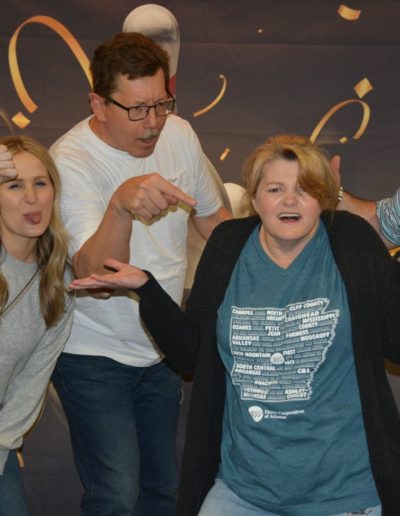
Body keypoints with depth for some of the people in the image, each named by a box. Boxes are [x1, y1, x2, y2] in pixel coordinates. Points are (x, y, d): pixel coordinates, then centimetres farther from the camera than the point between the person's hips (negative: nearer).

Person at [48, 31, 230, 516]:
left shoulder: (179, 134, -4)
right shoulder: (69, 162, -23)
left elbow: (213, 216, 14)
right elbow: (97, 277, -35)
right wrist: (122, 204, -52)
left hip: (160, 348, 6)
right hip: (94, 356, -6)